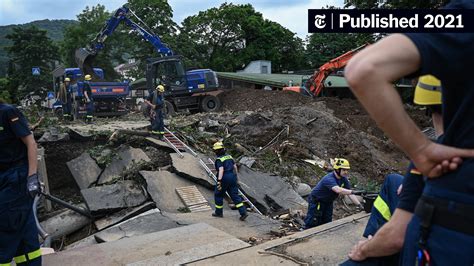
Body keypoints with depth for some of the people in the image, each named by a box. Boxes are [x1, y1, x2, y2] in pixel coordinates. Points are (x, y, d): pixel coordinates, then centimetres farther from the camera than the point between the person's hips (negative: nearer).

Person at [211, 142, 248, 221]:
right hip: (232, 177, 7)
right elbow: (235, 166, 14)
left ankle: (219, 212, 24)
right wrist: (235, 176, 24)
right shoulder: (229, 156, 11)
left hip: (224, 178, -7)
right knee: (235, 195, 6)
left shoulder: (219, 159, -12)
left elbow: (221, 170, -26)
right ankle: (243, 212, -4)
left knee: (218, 195, 14)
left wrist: (219, 181, -31)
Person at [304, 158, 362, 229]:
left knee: (327, 223, 10)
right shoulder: (329, 179, -34)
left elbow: (350, 195, -9)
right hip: (316, 201, -8)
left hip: (328, 202, 8)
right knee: (312, 224, -3)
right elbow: (338, 190, -52)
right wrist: (353, 191, -59)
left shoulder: (344, 179, -9)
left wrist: (359, 204, -20)